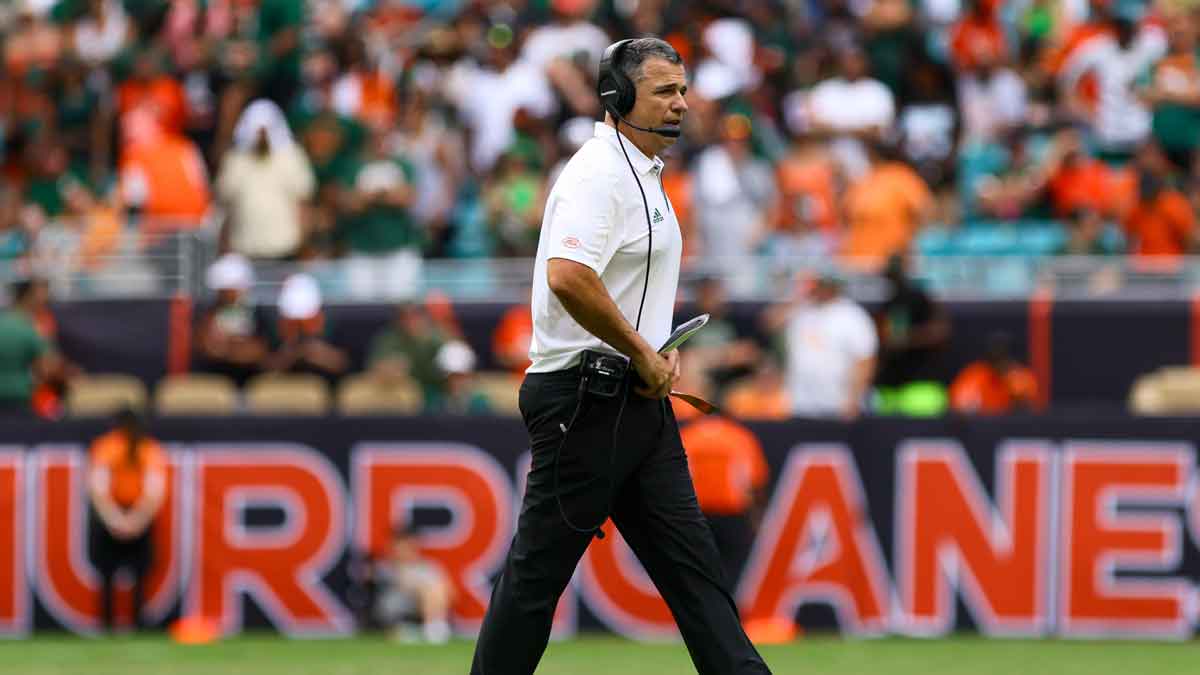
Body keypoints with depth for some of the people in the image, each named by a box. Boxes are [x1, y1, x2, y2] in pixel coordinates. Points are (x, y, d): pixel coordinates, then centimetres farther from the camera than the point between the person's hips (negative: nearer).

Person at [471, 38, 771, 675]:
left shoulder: (643, 175, 18)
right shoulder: (599, 173, -15)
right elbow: (568, 277, -30)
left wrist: (657, 351, 11)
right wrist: (643, 353, -20)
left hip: (639, 401, 10)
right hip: (586, 399, -10)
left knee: (691, 563, 5)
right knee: (540, 565, -3)